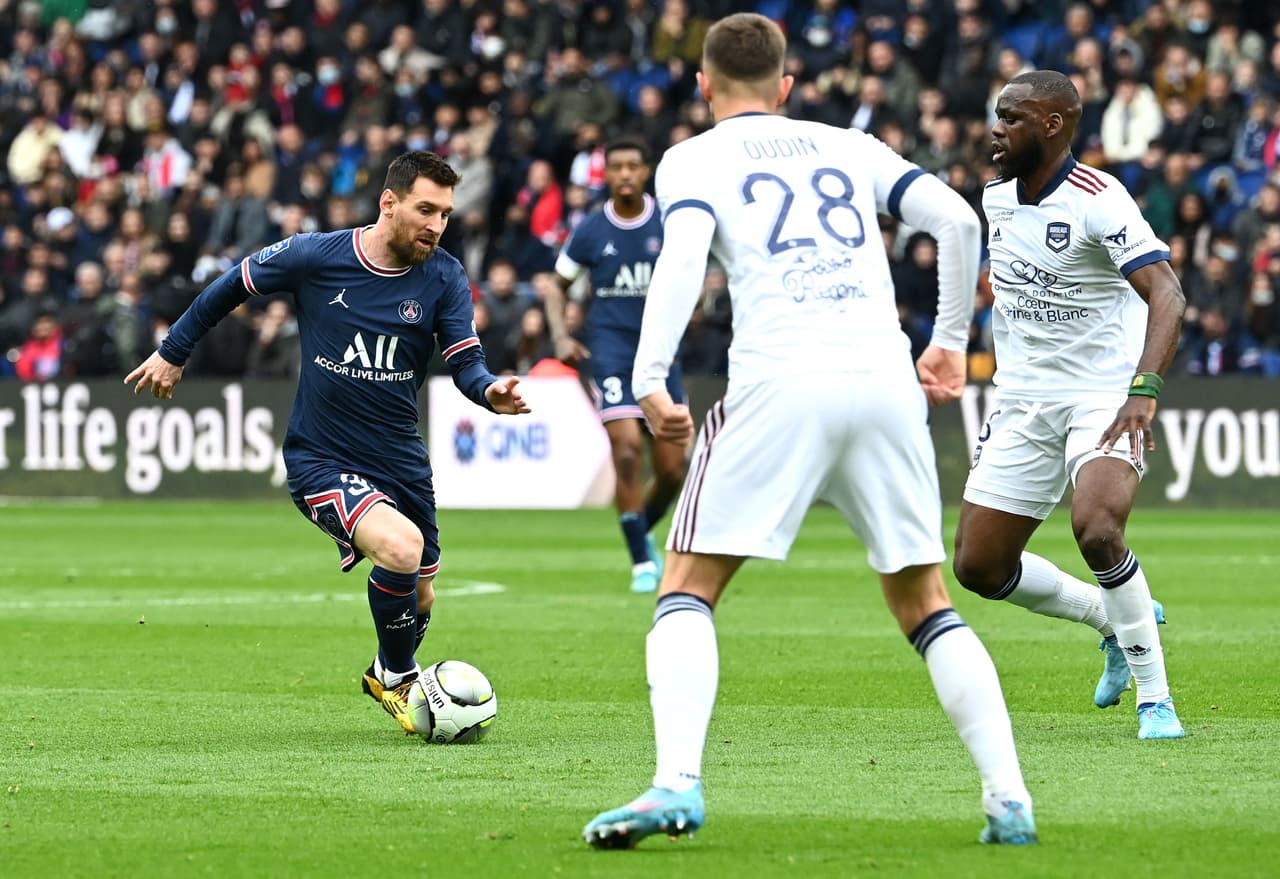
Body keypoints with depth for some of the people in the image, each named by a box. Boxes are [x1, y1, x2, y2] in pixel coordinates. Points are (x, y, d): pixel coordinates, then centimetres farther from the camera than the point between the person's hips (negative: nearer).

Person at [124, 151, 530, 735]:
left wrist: (489, 391, -32)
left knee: (418, 600, 14)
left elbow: (466, 361, -9)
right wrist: (172, 353, 12)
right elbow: (233, 286, 5)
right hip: (320, 461, -4)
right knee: (402, 549, -28)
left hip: (401, 461, 4)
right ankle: (399, 679, -2)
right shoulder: (314, 257, -11)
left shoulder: (444, 278, -4)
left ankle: (386, 675, 49)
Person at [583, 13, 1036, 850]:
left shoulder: (695, 159, 12)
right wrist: (951, 337, 22)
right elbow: (959, 220, 12)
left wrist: (649, 379, -11)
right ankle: (1010, 796, 3)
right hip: (886, 379, 3)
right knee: (926, 604, 14)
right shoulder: (852, 147, 22)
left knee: (687, 592, 5)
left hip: (781, 380, -3)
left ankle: (677, 783, -15)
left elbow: (684, 254, -8)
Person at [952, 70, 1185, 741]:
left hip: (1105, 399, -7)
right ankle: (1115, 618, 26)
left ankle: (1155, 696, -14)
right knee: (977, 566, 1)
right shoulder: (996, 197, 5)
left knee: (1096, 530, -32)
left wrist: (1145, 390, -42)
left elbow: (1166, 296, -29)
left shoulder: (1098, 200, -18)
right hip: (1023, 402, 7)